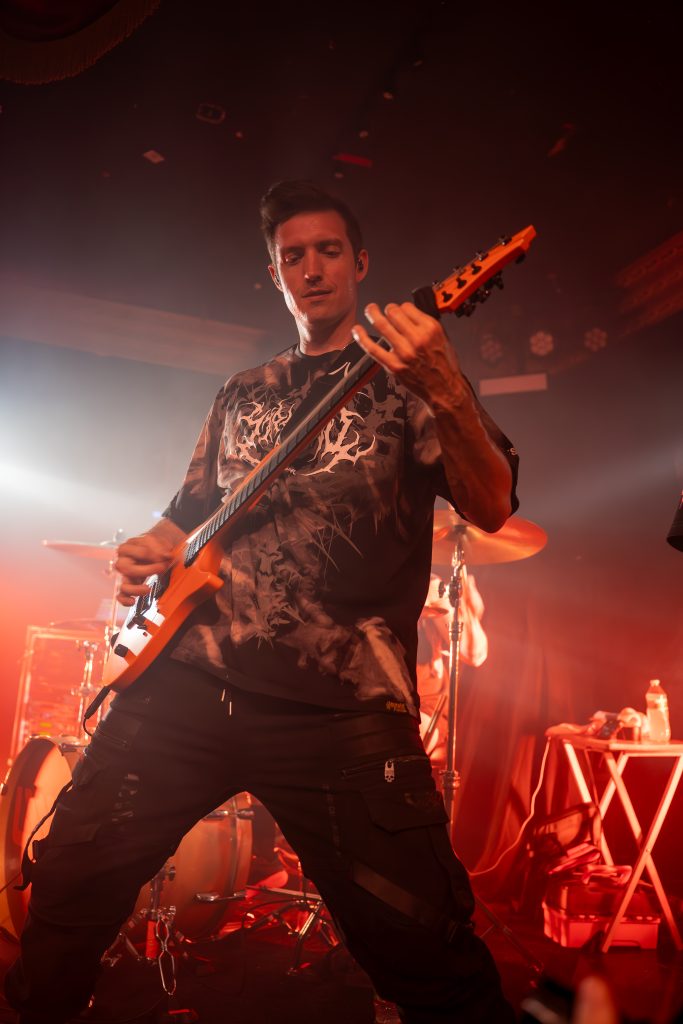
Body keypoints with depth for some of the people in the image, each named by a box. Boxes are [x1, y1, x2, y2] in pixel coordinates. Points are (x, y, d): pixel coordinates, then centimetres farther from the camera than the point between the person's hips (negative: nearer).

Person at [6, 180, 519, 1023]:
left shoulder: (404, 375, 7)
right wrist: (149, 551, 5)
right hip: (185, 673, 5)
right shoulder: (242, 394, 22)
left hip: (339, 704, -4)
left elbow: (491, 509, -8)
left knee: (424, 948, -5)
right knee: (71, 879, 8)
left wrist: (444, 393, -26)